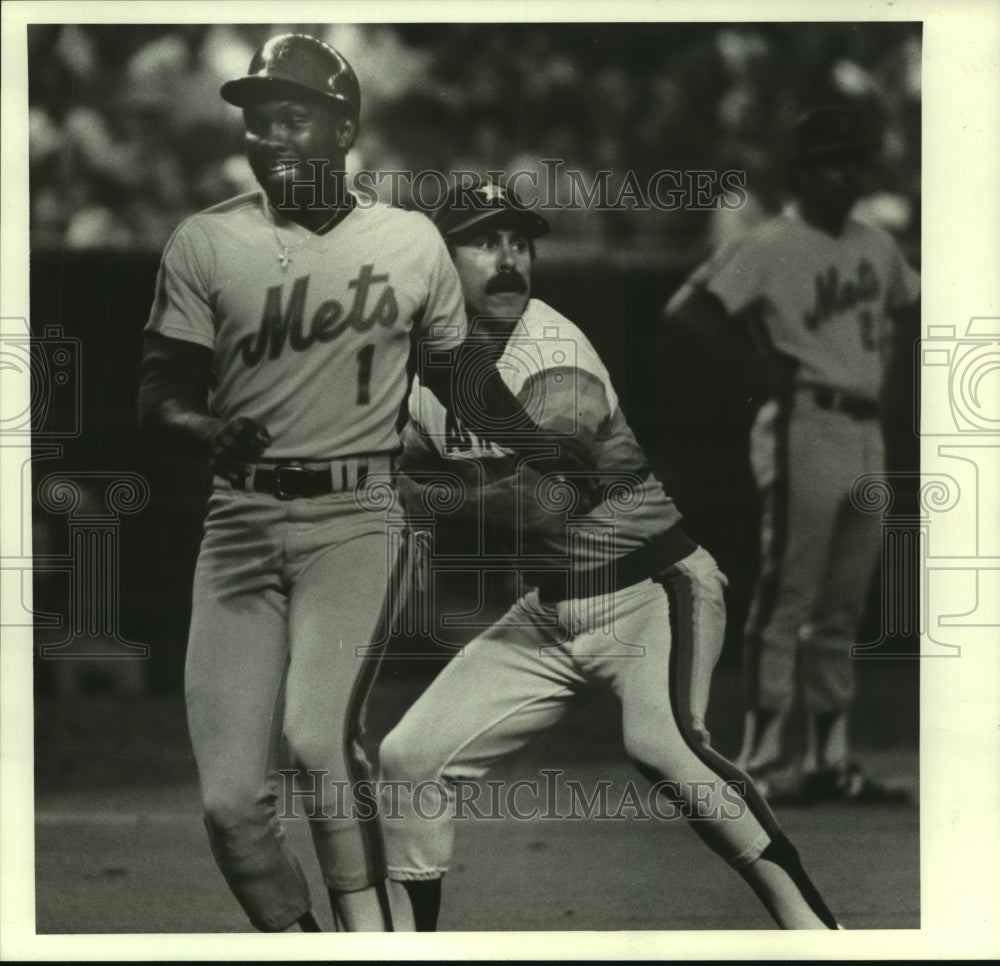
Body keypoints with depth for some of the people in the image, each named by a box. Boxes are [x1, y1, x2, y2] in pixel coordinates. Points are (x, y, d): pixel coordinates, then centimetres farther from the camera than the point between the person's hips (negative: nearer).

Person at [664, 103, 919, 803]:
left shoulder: (877, 246, 14)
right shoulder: (771, 247, -8)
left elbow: (910, 306, 32)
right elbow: (688, 308, -15)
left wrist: (889, 372, 16)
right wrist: (760, 364, -15)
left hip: (867, 432, 8)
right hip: (806, 427, -8)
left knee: (842, 611, 10)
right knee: (786, 602, -8)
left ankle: (831, 759, 15)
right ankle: (763, 760, -6)